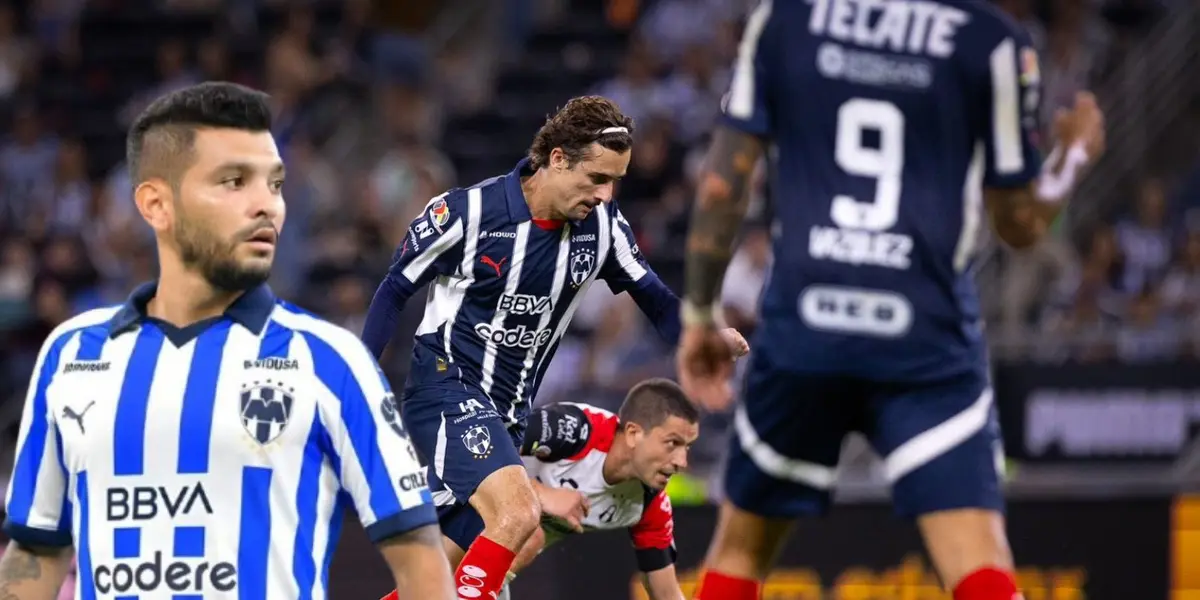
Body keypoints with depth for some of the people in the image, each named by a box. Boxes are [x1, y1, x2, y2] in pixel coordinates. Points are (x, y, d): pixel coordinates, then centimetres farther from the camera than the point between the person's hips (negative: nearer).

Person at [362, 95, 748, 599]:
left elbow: (654, 297, 6)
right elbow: (396, 289, -3)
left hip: (507, 413, 6)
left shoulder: (602, 226, -3)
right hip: (446, 390, -6)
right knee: (516, 513, -28)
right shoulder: (466, 212, -16)